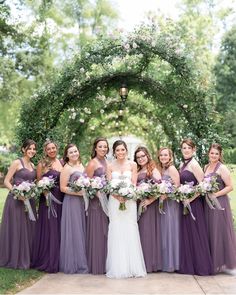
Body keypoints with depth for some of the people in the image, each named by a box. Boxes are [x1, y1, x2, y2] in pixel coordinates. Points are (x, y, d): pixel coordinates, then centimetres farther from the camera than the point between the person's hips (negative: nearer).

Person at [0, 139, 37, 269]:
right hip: (16, 200, -6)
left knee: (28, 229, 10)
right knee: (15, 229, 0)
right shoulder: (17, 163, -6)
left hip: (29, 200, 7)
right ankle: (14, 259, 13)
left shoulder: (32, 165, 13)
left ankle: (26, 259, 21)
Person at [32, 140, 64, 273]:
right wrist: (45, 192, -16)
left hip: (61, 199, 5)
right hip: (48, 199, -5)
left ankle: (57, 260, 19)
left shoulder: (62, 163, 11)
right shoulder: (42, 164, -2)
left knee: (59, 229, 8)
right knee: (49, 229, -2)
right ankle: (47, 261, 8)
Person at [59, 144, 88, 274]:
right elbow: (63, 188, -13)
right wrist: (78, 192, -19)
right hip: (71, 202, -7)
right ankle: (72, 264, 8)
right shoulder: (67, 168, -9)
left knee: (81, 231, 11)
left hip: (82, 202, 7)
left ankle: (81, 262, 21)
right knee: (73, 232, -2)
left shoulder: (81, 165, 13)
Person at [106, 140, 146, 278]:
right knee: (116, 231, 1)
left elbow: (134, 184, 1)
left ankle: (133, 267, 6)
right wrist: (118, 196, -15)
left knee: (130, 231, -1)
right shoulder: (110, 166, 5)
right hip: (115, 200, 1)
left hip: (130, 200, 0)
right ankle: (118, 268, 7)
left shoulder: (133, 165, 5)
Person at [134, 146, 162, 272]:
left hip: (148, 205, -6)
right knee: (139, 232, 6)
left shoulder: (153, 170, -3)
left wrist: (150, 200, -18)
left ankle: (150, 263, 5)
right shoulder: (136, 171, 16)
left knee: (147, 231, -3)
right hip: (138, 205, 6)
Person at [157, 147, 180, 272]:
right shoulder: (160, 169, 14)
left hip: (171, 202, -7)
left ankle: (171, 263, 6)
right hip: (161, 203, 7)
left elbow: (177, 186, -15)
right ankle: (164, 262, 16)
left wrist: (165, 195, -21)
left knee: (170, 231, -2)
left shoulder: (172, 169, -8)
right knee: (163, 231, 9)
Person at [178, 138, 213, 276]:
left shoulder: (194, 164, -13)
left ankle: (201, 266, 10)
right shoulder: (182, 164, 12)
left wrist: (190, 199, -19)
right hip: (185, 202, 9)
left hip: (194, 203, -9)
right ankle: (189, 265, 22)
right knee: (187, 233, 13)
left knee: (195, 233, -1)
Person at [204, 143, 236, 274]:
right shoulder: (206, 167, 12)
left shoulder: (222, 168, -9)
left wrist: (215, 195, -18)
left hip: (219, 203, -7)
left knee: (220, 232, -1)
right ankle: (213, 262, 20)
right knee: (210, 232, 10)